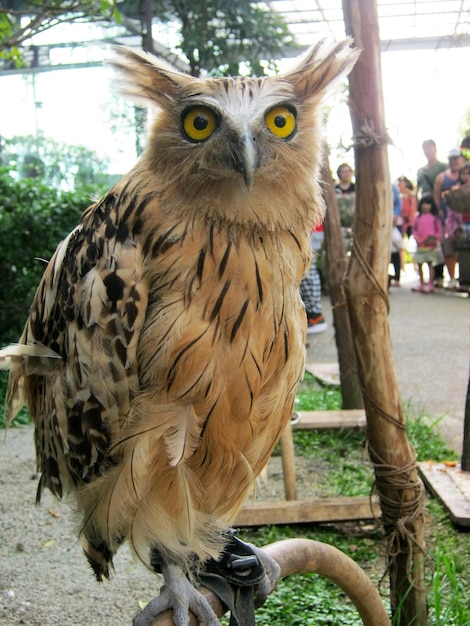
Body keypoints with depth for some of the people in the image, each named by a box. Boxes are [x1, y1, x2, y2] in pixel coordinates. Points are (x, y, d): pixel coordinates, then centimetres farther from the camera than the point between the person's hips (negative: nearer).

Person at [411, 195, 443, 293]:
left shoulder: (434, 217, -1)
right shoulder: (418, 217, 7)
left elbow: (439, 231, 1)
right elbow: (414, 229, 10)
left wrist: (435, 239, -13)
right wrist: (417, 238, -6)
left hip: (431, 245, -4)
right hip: (420, 245, 4)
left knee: (430, 264, -1)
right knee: (419, 264, 9)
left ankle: (430, 284, 4)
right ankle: (422, 284, 20)